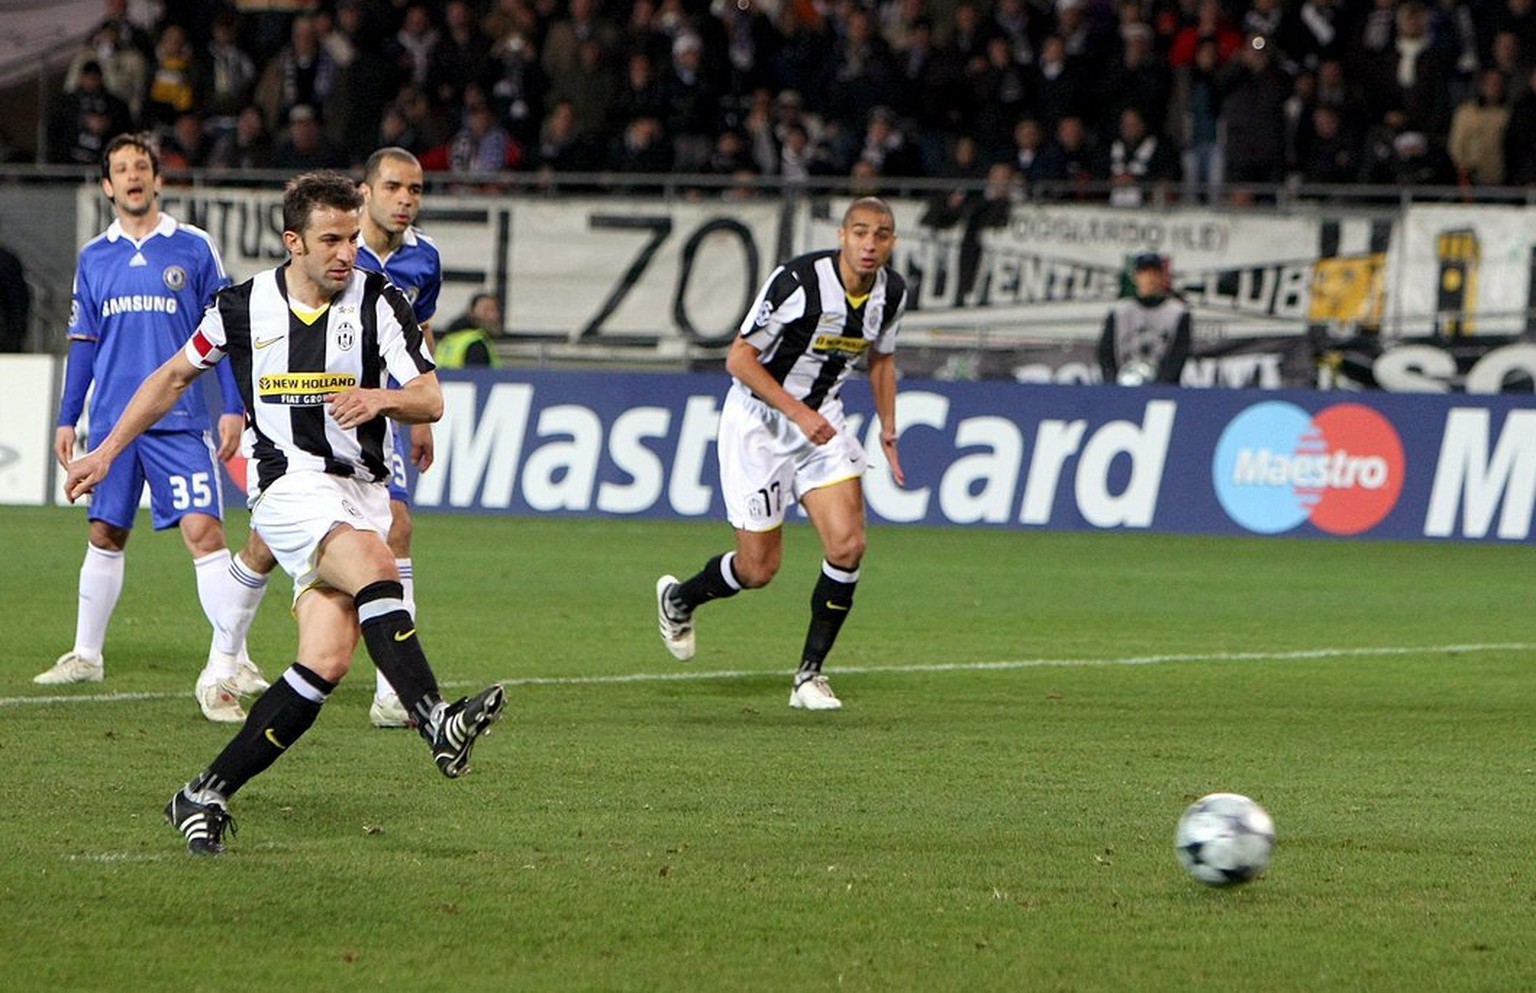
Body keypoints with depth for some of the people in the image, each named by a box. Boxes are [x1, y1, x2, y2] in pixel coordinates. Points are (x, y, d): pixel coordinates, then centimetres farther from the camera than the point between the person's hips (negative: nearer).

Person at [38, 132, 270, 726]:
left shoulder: (192, 249, 3)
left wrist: (234, 408, -4)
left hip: (179, 421, -3)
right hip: (112, 420, 3)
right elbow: (83, 343, 17)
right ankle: (85, 655, 27)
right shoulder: (94, 258, 11)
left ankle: (225, 667, -17)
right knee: (105, 536, 12)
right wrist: (66, 419, 13)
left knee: (204, 531, -14)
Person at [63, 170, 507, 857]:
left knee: (326, 662, -11)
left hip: (361, 489, 2)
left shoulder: (379, 301, -1)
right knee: (373, 566, -33)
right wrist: (107, 451, 21)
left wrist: (380, 397, -24)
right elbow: (175, 376, 19)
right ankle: (436, 724, -43)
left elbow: (430, 401, -2)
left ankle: (207, 796, -3)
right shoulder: (242, 307, 2)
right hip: (289, 484, -2)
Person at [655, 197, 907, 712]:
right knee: (759, 567, -1)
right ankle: (678, 598, 32)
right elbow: (739, 358, -20)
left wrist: (887, 428, 9)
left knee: (848, 544, -14)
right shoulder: (798, 280, -25)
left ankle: (810, 675, 0)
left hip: (821, 418, 5)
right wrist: (796, 411, -27)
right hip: (758, 420, -5)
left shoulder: (891, 292, -5)